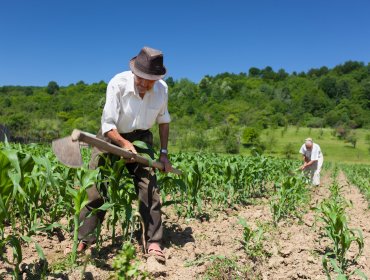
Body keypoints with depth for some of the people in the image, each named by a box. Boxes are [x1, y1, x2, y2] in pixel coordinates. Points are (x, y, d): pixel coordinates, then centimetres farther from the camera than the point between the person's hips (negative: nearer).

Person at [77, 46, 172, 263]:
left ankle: (154, 243, -4)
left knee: (149, 187, -11)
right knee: (95, 188, -8)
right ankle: (84, 241, 4)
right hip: (112, 137, -2)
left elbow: (164, 120, 6)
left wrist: (164, 152, 1)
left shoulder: (162, 89, -11)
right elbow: (108, 124, -22)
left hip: (141, 139, 2)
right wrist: (124, 143, -40)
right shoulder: (118, 84, -24)